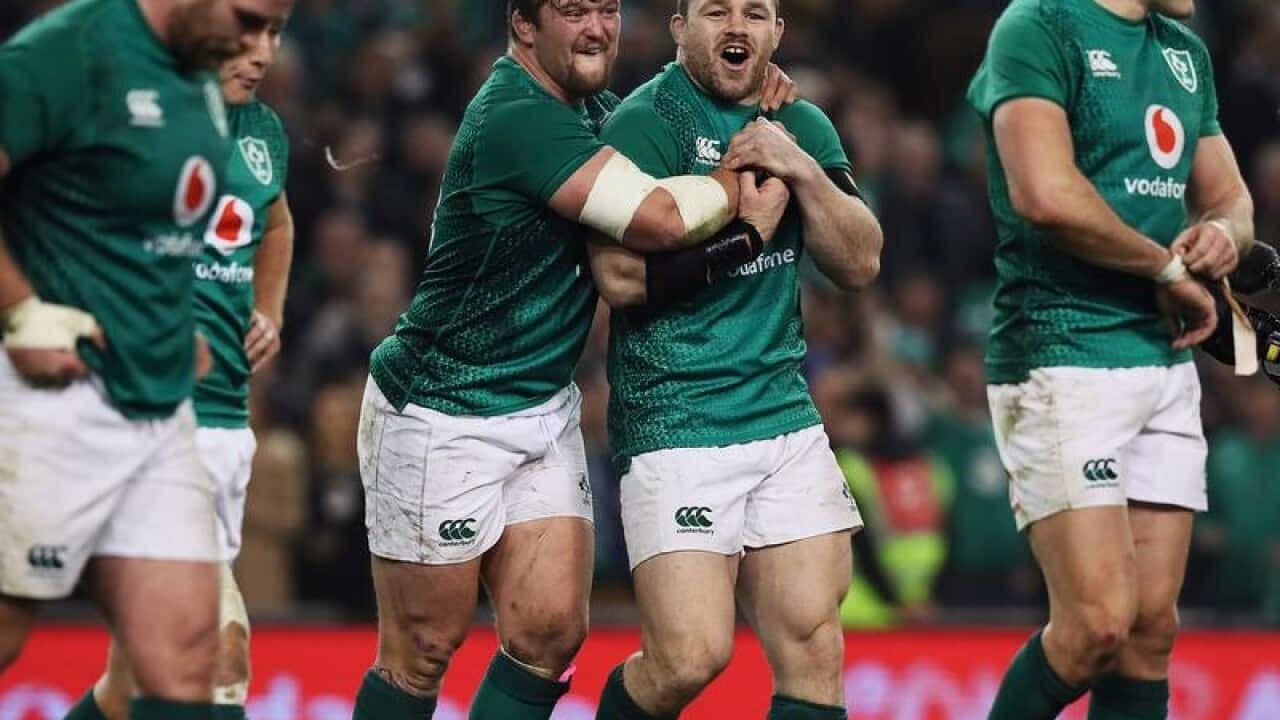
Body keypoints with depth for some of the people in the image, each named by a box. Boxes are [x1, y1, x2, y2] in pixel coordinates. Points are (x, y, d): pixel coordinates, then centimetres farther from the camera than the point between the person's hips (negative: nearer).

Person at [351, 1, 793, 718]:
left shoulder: (592, 109, 7)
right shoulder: (515, 117, -21)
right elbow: (659, 219, -27)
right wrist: (747, 173, -9)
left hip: (544, 410, 8)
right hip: (440, 417, -8)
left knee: (552, 631, -1)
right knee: (425, 648, -1)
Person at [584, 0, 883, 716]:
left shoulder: (802, 126, 13)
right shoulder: (646, 120, -7)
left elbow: (861, 263, 6)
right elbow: (622, 275, -18)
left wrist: (802, 172, -8)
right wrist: (746, 228, -12)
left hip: (785, 414, 6)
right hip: (676, 429, -6)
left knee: (813, 649, -2)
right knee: (692, 657, -14)